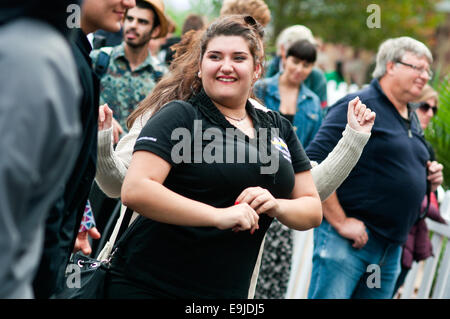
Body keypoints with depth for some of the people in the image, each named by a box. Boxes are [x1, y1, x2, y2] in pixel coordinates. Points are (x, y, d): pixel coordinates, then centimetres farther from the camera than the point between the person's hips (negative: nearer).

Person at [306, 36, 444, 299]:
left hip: (393, 247, 8)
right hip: (347, 238, -8)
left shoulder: (411, 121, 18)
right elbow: (314, 163, -18)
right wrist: (340, 222, -19)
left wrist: (429, 177, 10)